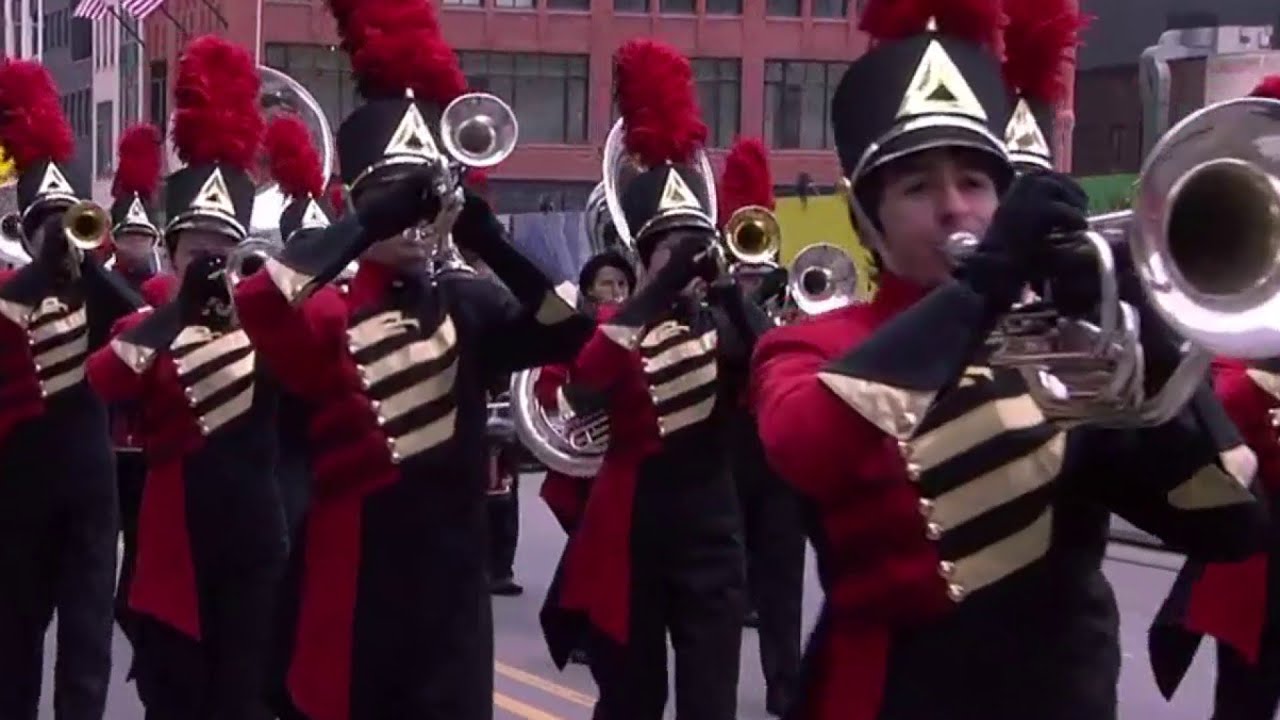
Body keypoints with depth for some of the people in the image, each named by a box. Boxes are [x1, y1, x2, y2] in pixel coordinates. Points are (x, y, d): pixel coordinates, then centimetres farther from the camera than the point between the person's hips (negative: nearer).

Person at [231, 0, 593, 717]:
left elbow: (569, 332, -7)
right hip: (355, 586, -3)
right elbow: (256, 307, -27)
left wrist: (489, 241, -16)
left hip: (453, 582, 3)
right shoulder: (327, 314, -6)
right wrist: (367, 224, -27)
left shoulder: (469, 306, 5)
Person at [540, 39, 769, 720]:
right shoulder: (618, 325, 0)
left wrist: (728, 293, -24)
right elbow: (585, 382, -24)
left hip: (710, 530, 1)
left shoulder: (724, 321, 6)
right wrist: (655, 295, -28)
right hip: (630, 533, -1)